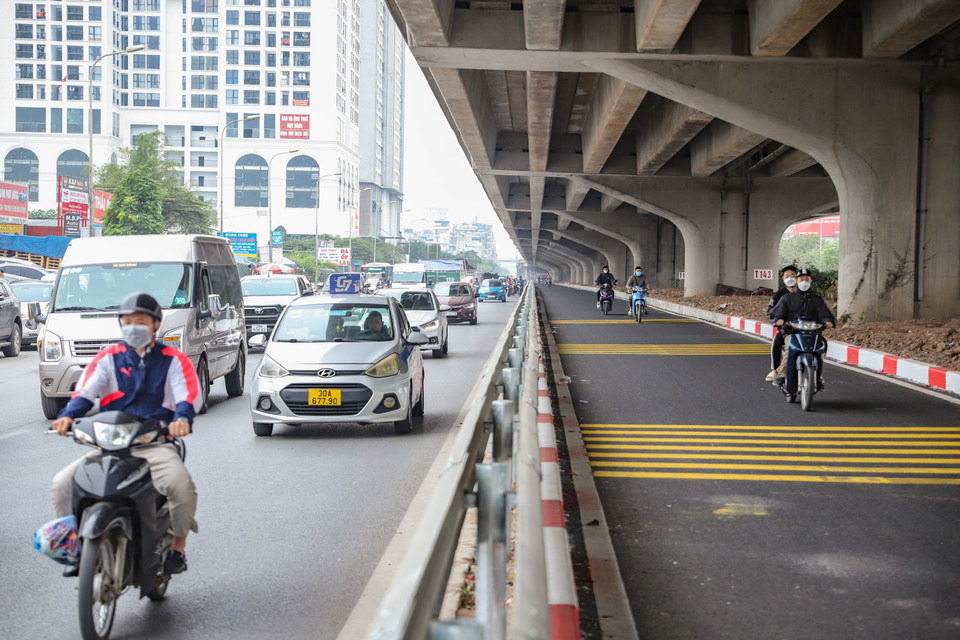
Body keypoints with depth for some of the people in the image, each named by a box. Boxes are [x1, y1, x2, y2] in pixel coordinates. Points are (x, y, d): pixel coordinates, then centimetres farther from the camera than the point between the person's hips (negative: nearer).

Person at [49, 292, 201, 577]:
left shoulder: (173, 359, 9)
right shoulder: (108, 358, 15)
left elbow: (190, 394, -7)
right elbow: (86, 391, 0)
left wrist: (182, 418, -30)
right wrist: (68, 415, -21)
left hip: (156, 444, -3)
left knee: (181, 484, -31)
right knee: (62, 484, -14)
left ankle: (177, 548, -8)